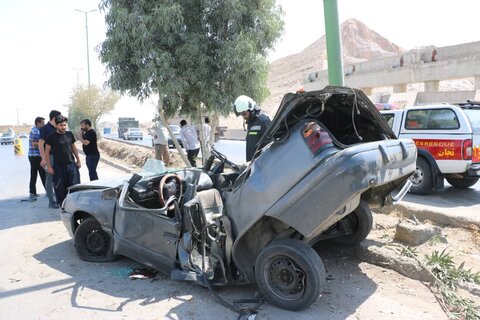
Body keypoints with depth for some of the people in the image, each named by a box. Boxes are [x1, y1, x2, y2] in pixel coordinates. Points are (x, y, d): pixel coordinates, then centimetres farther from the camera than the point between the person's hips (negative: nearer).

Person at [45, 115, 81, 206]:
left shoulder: (69, 134, 5)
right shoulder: (51, 137, -5)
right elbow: (47, 152, -2)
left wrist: (78, 160, 11)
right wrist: (49, 166, -6)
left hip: (71, 164, 3)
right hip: (58, 166, -3)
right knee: (60, 188, 4)